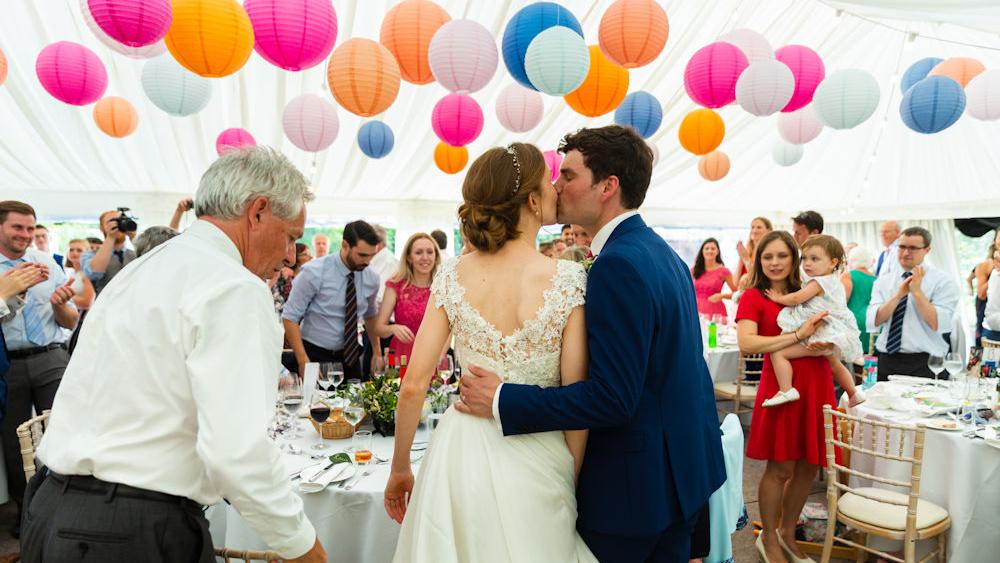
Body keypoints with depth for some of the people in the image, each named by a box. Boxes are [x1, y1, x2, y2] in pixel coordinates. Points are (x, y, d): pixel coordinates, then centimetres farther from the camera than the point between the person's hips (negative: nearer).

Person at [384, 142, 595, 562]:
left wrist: (399, 469, 8)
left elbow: (414, 386, -5)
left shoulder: (452, 277, -6)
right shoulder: (568, 279, -13)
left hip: (461, 453, 3)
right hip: (534, 462, -2)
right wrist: (574, 479, 2)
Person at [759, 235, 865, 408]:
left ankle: (786, 390, -27)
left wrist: (778, 298, -4)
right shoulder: (835, 281, 14)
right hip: (836, 335, 11)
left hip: (820, 339, -11)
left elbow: (796, 298, -20)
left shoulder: (818, 282, -15)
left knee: (778, 353, -21)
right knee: (835, 364, 39)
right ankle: (854, 393, 54)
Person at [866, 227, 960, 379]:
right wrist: (899, 294, -13)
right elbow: (872, 322, -5)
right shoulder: (884, 280, 8)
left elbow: (938, 325, -14)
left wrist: (917, 291, -16)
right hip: (886, 361, 3)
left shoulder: (943, 281, -1)